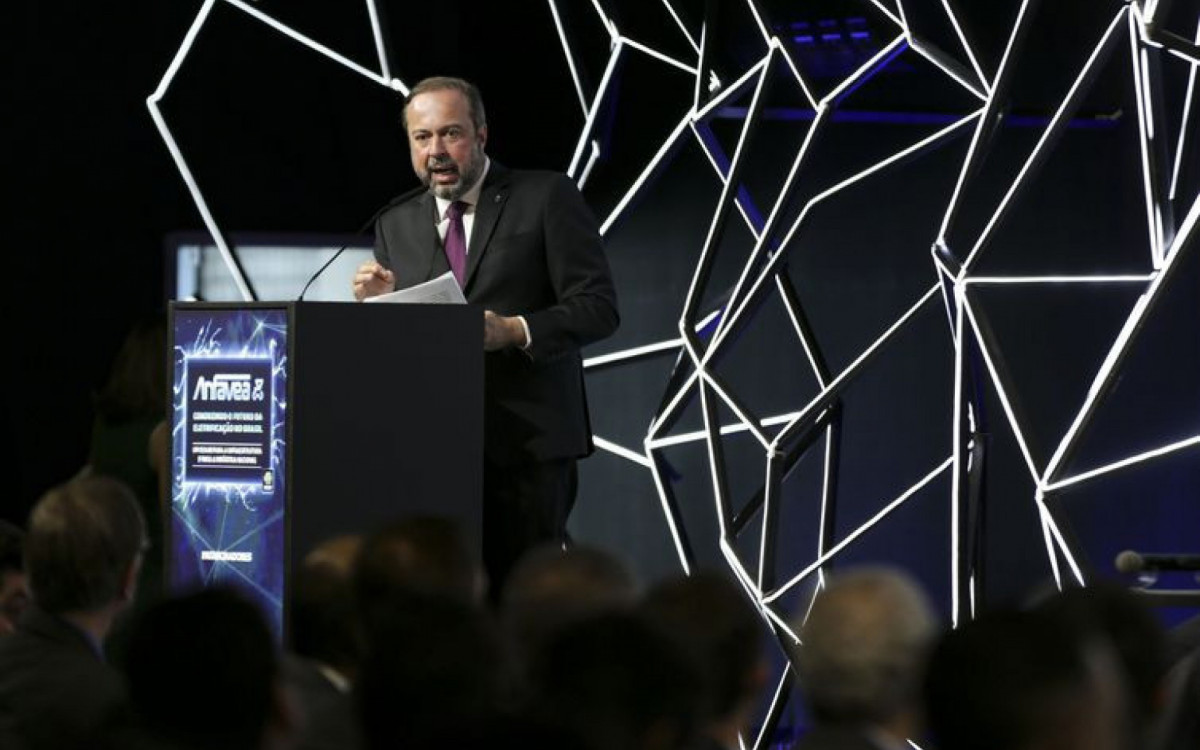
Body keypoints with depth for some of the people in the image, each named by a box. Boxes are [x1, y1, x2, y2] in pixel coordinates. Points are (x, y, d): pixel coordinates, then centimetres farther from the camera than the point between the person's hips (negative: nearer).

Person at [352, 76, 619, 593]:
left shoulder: (547, 198, 3)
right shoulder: (396, 226, 16)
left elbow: (598, 307, -4)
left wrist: (516, 331, -19)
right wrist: (378, 303, -6)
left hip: (527, 440, -3)